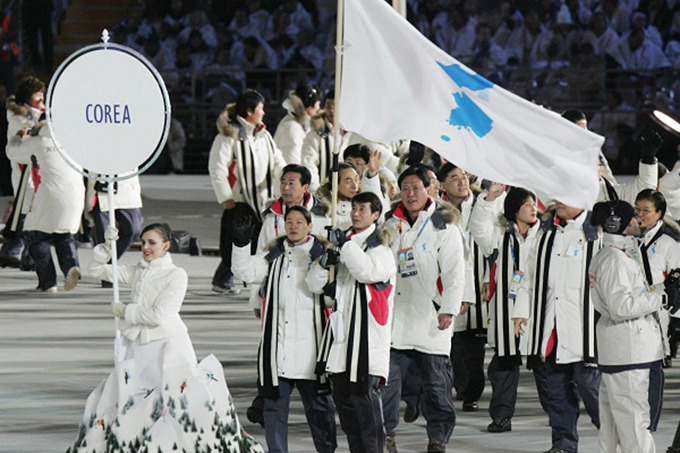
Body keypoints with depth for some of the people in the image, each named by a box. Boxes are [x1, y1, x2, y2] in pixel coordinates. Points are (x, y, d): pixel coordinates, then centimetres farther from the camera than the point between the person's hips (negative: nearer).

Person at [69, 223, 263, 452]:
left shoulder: (176, 275, -5)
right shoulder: (137, 272, 12)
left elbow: (158, 314, -13)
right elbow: (97, 270, 16)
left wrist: (124, 311, -4)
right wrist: (107, 246, 0)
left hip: (167, 345, -6)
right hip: (136, 347, 6)